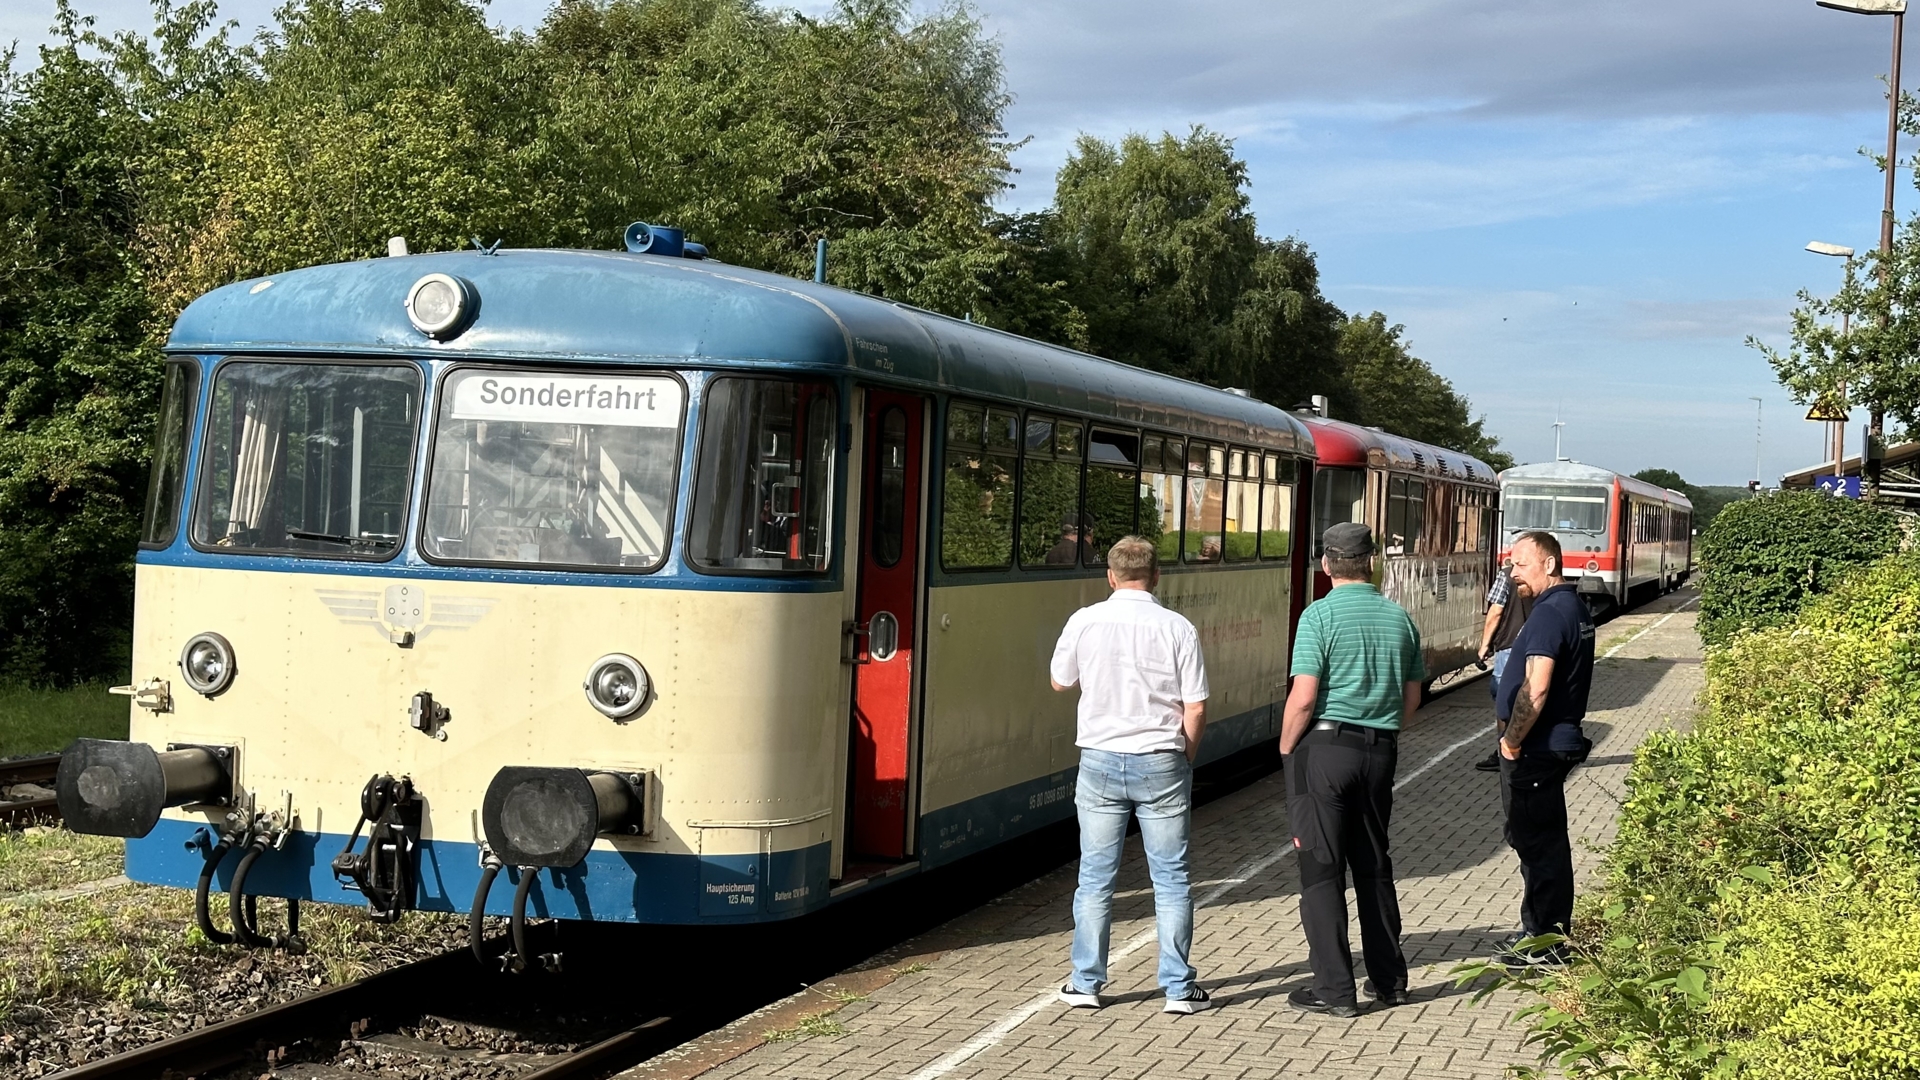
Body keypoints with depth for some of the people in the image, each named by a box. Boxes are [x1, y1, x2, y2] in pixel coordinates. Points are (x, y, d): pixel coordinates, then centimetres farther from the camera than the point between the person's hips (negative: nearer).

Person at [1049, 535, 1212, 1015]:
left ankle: (1085, 983, 14)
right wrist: (1185, 756, 10)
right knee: (1170, 877, 7)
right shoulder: (1177, 629, -7)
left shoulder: (1084, 622, -3)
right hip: (1160, 762, -1)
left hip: (1100, 760, 1)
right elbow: (1195, 709, -6)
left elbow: (1060, 682, 12)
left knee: (1096, 877, 9)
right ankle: (1179, 987, 10)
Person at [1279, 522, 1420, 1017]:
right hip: (1380, 751, 6)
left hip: (1324, 746, -5)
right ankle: (1389, 979, 22)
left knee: (1322, 868, 0)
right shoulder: (1399, 617, 6)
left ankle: (1334, 988, 0)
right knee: (1374, 866, 16)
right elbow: (1412, 697, 13)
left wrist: (1285, 750, -3)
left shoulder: (1320, 614, -11)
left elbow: (1303, 698, -16)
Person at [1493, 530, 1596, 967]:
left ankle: (1546, 945, 5)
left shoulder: (1550, 613, -20)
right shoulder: (1575, 607, 12)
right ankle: (1542, 932, 27)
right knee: (1543, 840, 17)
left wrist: (1512, 741, -16)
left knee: (1537, 843, -2)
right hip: (1559, 740, 10)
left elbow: (1535, 690, -28)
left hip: (1536, 749, -10)